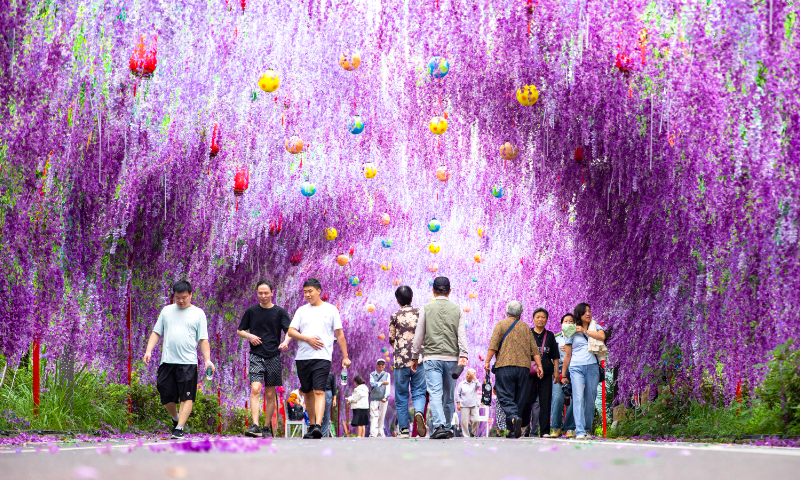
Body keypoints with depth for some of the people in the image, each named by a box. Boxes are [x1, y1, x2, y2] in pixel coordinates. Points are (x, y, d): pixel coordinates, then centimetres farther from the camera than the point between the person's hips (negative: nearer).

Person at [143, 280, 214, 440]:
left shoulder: (198, 313, 7)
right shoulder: (166, 310, 15)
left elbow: (203, 339, 3)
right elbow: (156, 333, 16)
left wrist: (207, 359, -8)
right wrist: (149, 350, 1)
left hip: (188, 362, -3)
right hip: (167, 361, 3)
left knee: (186, 397, -8)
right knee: (166, 395, 7)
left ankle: (180, 428, -7)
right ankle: (176, 418, 33)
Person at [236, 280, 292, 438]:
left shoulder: (279, 312, 4)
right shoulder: (251, 311, 8)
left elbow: (290, 330, -4)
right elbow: (239, 330, 17)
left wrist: (286, 342, -25)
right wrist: (249, 336, -5)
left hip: (273, 357, 0)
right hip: (256, 356, 0)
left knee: (270, 394, 6)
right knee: (255, 389, -17)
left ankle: (267, 427, 17)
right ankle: (255, 426, -24)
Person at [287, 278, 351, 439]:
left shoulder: (331, 310, 7)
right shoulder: (301, 310, 14)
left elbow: (340, 334, 9)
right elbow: (291, 331, 7)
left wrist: (345, 357, 5)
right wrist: (307, 339, -10)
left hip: (322, 357, -4)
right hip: (302, 357, 4)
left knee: (319, 391, -15)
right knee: (308, 392, 10)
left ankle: (318, 425, -25)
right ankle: (311, 425, 22)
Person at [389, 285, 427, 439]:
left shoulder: (395, 316, 1)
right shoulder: (420, 313, 4)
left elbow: (391, 339, 3)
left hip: (400, 360, -1)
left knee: (401, 396, 7)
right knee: (419, 392, 6)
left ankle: (404, 429, 5)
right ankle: (419, 412, -24)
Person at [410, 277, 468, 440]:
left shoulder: (426, 309, 2)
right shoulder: (457, 309, 7)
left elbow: (419, 336, 4)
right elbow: (462, 335, -2)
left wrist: (415, 357, 11)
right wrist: (463, 355, -7)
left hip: (432, 357, -2)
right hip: (452, 358, 2)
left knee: (435, 394, -9)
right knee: (449, 396, 12)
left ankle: (439, 426, -25)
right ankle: (448, 428, 18)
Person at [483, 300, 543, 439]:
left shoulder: (501, 324, 5)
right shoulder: (525, 327, 16)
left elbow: (493, 345, -5)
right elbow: (534, 349, 11)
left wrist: (487, 361, -4)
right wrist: (539, 366, 11)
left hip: (505, 365, -3)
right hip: (524, 366, 3)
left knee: (505, 396, -5)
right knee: (519, 398, 8)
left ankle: (514, 417, -31)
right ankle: (513, 430, 8)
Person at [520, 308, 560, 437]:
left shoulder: (550, 335, 13)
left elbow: (555, 357, 15)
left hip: (546, 373, 2)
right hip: (530, 372, -2)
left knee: (545, 402, 0)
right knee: (527, 399, -7)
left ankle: (544, 431, 3)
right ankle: (523, 427, 7)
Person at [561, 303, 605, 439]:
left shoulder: (595, 327, 14)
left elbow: (602, 336, -11)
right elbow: (568, 355, 13)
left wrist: (584, 331, -10)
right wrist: (563, 374, 14)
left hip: (592, 367, 2)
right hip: (576, 367, -2)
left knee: (590, 399, 2)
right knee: (578, 398, -16)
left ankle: (588, 430, 15)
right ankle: (580, 431, -24)